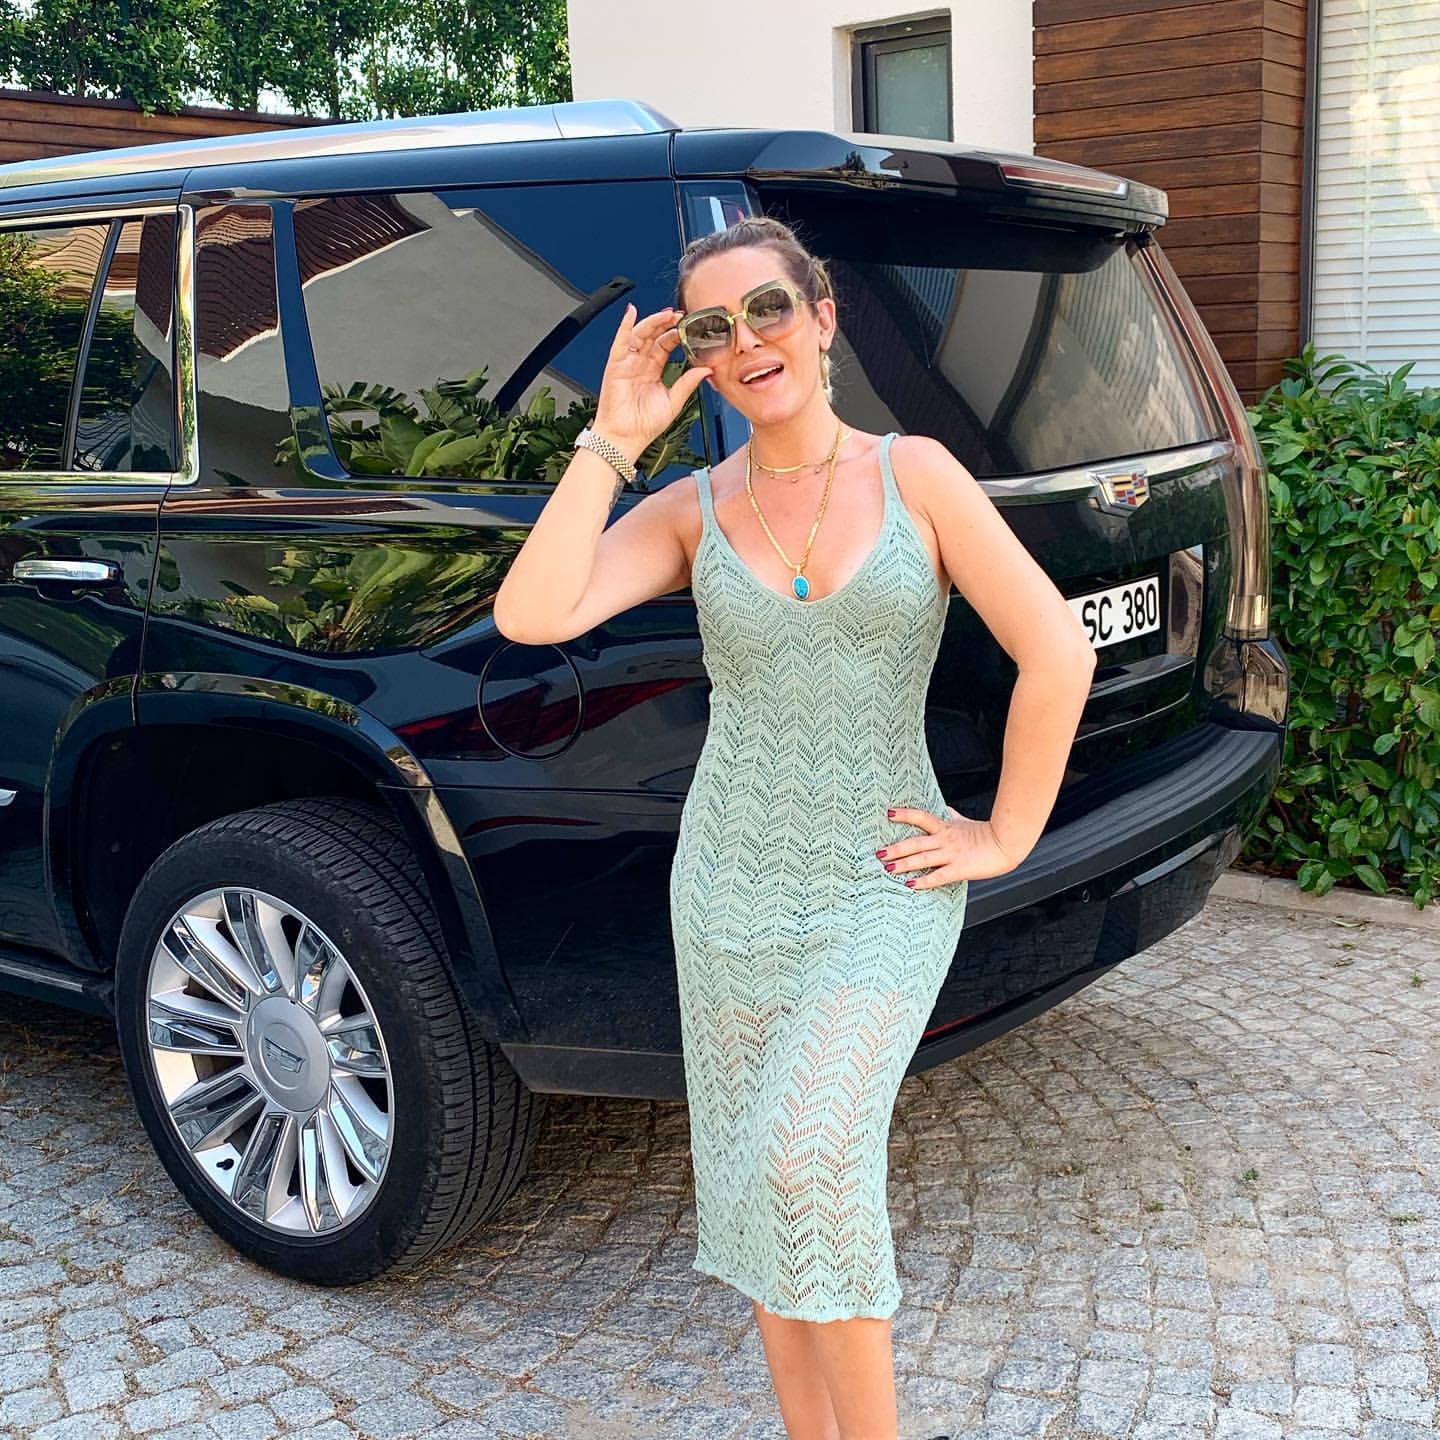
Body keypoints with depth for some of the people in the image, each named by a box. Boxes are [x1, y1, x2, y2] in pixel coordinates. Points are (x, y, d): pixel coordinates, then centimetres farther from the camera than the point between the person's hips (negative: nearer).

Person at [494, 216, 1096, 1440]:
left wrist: (1005, 838, -5)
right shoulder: (691, 510, 1)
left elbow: (1058, 655, -6)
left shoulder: (915, 475, -3)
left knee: (810, 1163, -19)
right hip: (731, 895, 3)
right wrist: (614, 442, -13)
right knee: (764, 1190, 10)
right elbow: (531, 616, -14)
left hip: (885, 893, -3)